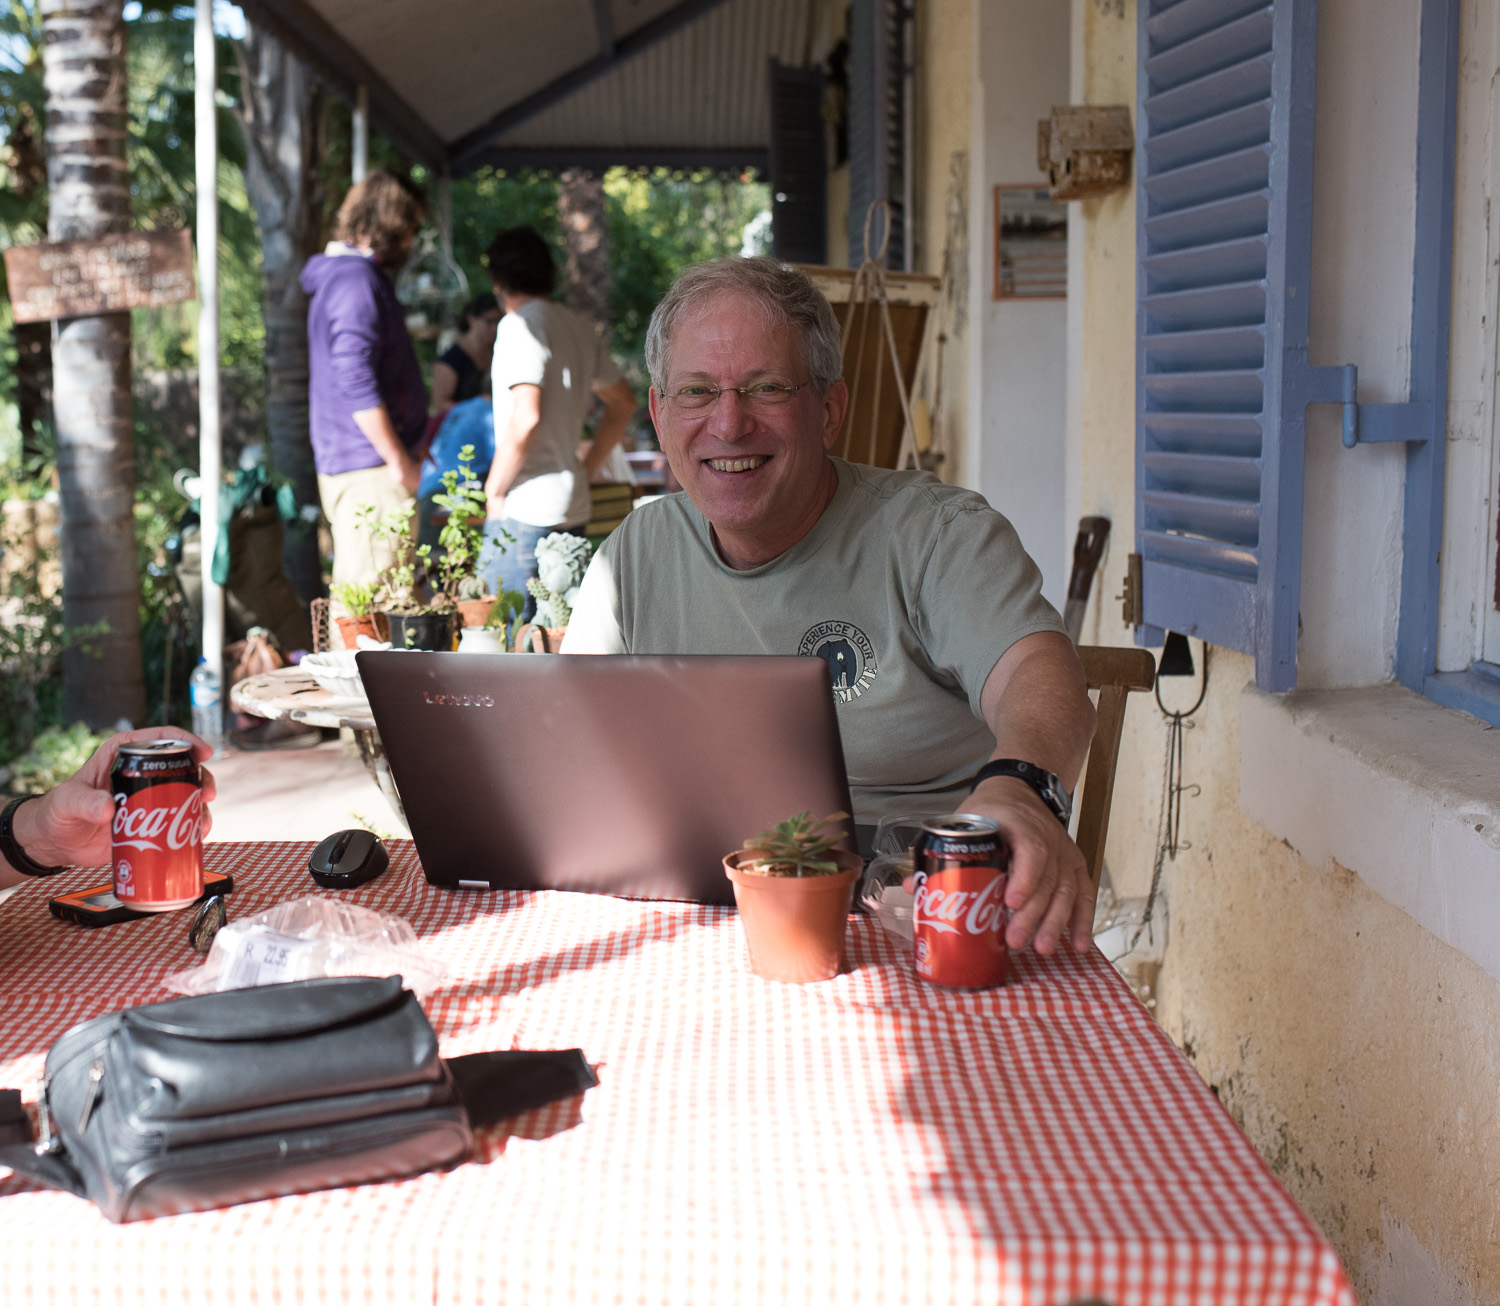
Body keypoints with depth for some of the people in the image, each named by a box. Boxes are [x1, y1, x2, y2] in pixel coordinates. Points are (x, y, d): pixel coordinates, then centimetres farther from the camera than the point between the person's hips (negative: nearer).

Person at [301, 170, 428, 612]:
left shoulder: (341, 276, 20)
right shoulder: (358, 281, -13)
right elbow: (355, 383, -22)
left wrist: (419, 428, 28)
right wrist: (399, 460, -18)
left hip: (344, 464, 11)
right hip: (368, 469, -11)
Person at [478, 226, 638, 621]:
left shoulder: (520, 324, -11)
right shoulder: (580, 326, 13)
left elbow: (526, 417, -22)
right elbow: (623, 402, 24)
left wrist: (494, 490, -11)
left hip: (524, 512, -8)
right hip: (573, 506, 8)